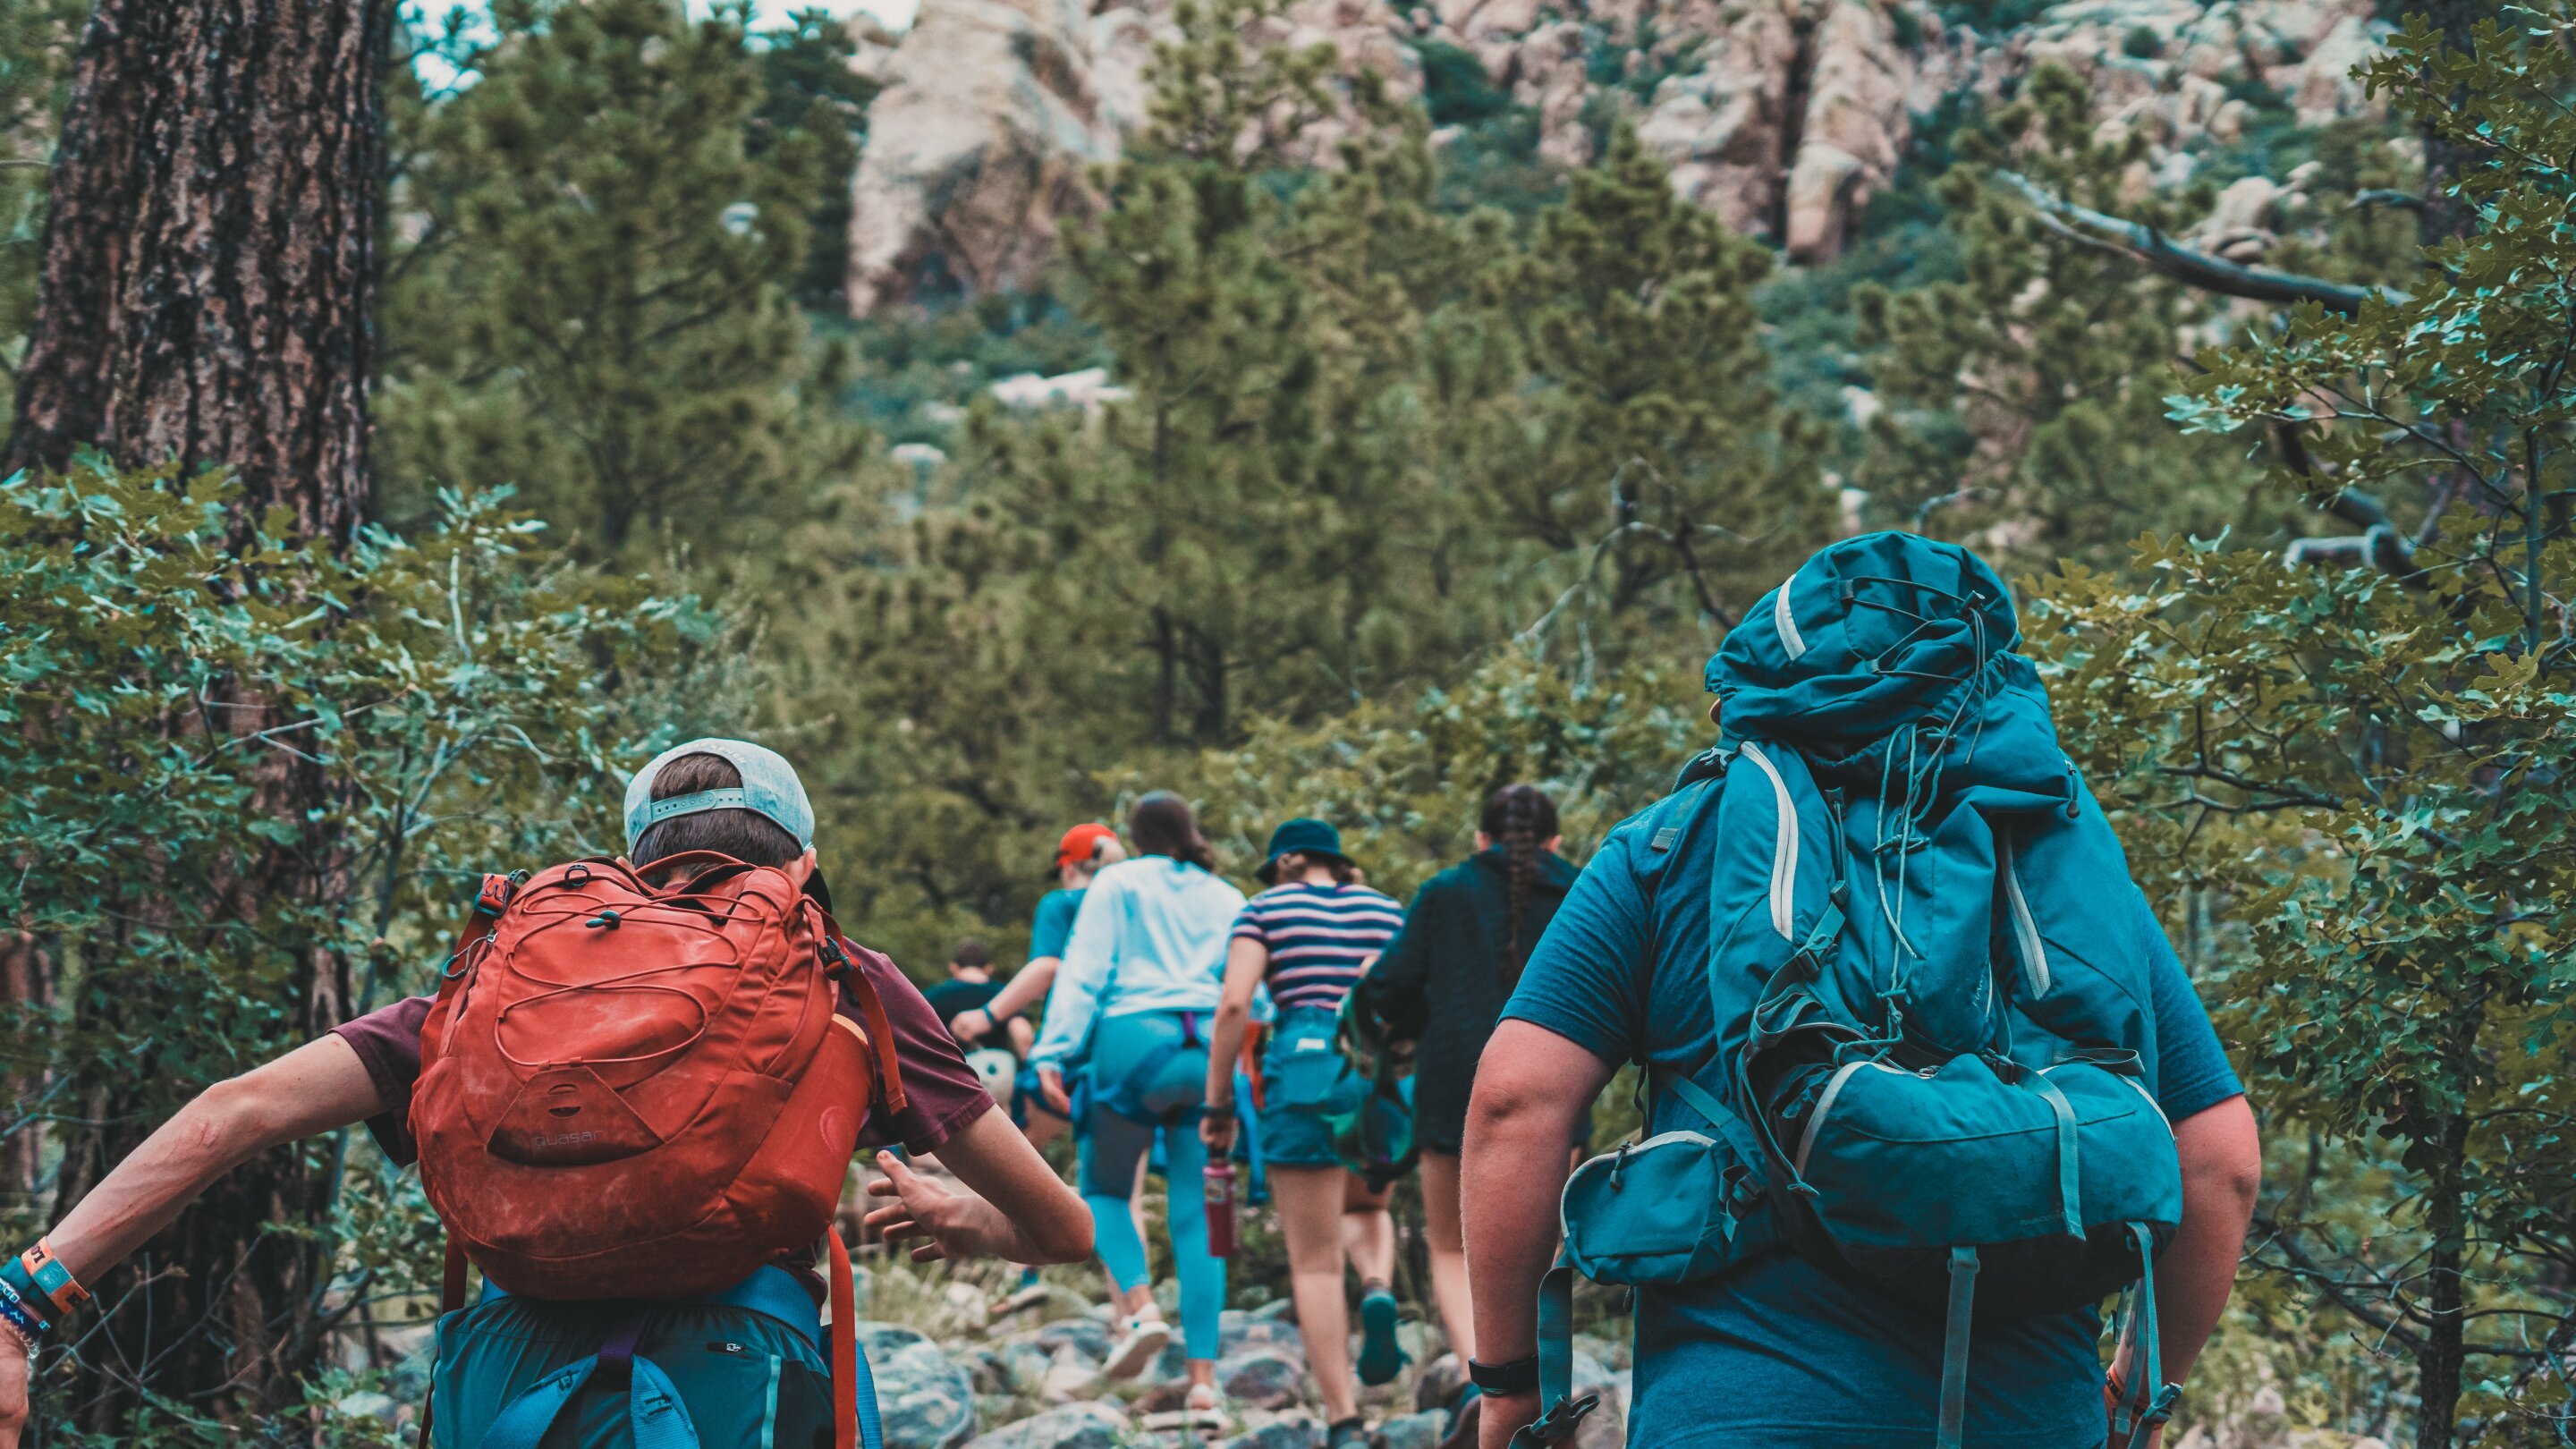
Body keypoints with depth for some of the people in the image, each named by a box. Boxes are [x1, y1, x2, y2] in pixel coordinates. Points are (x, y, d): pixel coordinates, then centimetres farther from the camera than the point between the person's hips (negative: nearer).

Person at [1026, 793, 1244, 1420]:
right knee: (1197, 1213, 3)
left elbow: (1083, 970, 0)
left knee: (1104, 1191, 13)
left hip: (1134, 1040, -3)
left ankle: (1140, 1305, -14)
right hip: (1210, 1051, 3)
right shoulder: (1228, 899, 20)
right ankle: (1203, 1374, -4)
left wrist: (1053, 1052, -5)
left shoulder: (1118, 883, 10)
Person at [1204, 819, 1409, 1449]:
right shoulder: (1386, 910, 17)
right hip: (1385, 1073, 3)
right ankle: (1379, 1290, -3)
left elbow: (1234, 1006, -3)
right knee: (1365, 1207, 30)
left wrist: (1217, 1104, 1)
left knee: (1316, 1261, 4)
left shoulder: (1267, 908, 9)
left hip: (1305, 1068, -3)